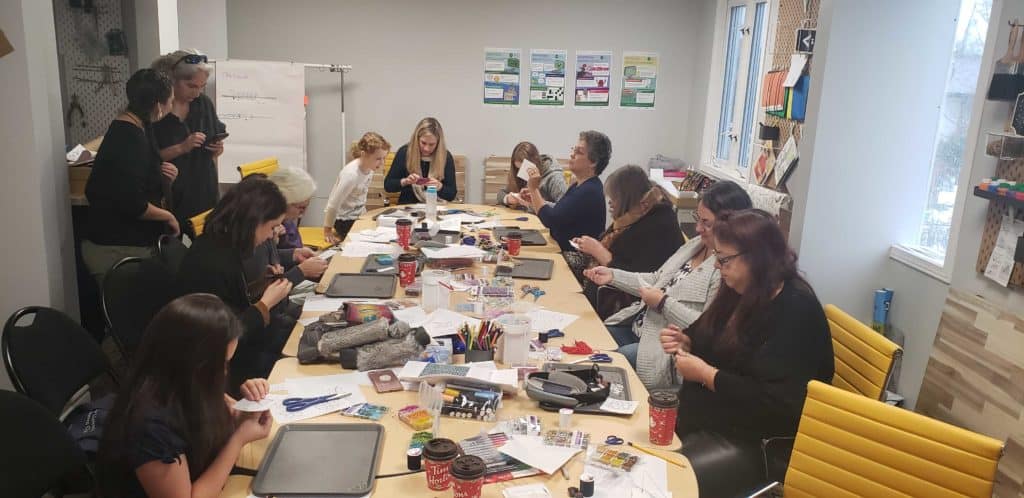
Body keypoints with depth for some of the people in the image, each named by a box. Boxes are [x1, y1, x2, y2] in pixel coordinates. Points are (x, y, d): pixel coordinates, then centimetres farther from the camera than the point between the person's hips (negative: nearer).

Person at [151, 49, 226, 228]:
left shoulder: (204, 103, 3)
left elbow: (216, 139, 16)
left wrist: (218, 149, -6)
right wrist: (181, 148, -22)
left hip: (204, 192, 4)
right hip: (169, 196, -4)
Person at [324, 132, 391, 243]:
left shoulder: (368, 167, -10)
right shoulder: (351, 175, -31)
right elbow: (333, 205, -25)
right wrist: (328, 231, -16)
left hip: (359, 217, 7)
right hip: (346, 221, -7)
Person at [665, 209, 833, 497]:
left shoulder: (795, 311, -21)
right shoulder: (745, 290, 6)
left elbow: (775, 401, -27)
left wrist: (705, 374, -21)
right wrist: (686, 343, -1)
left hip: (760, 441, -9)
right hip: (717, 411, 9)